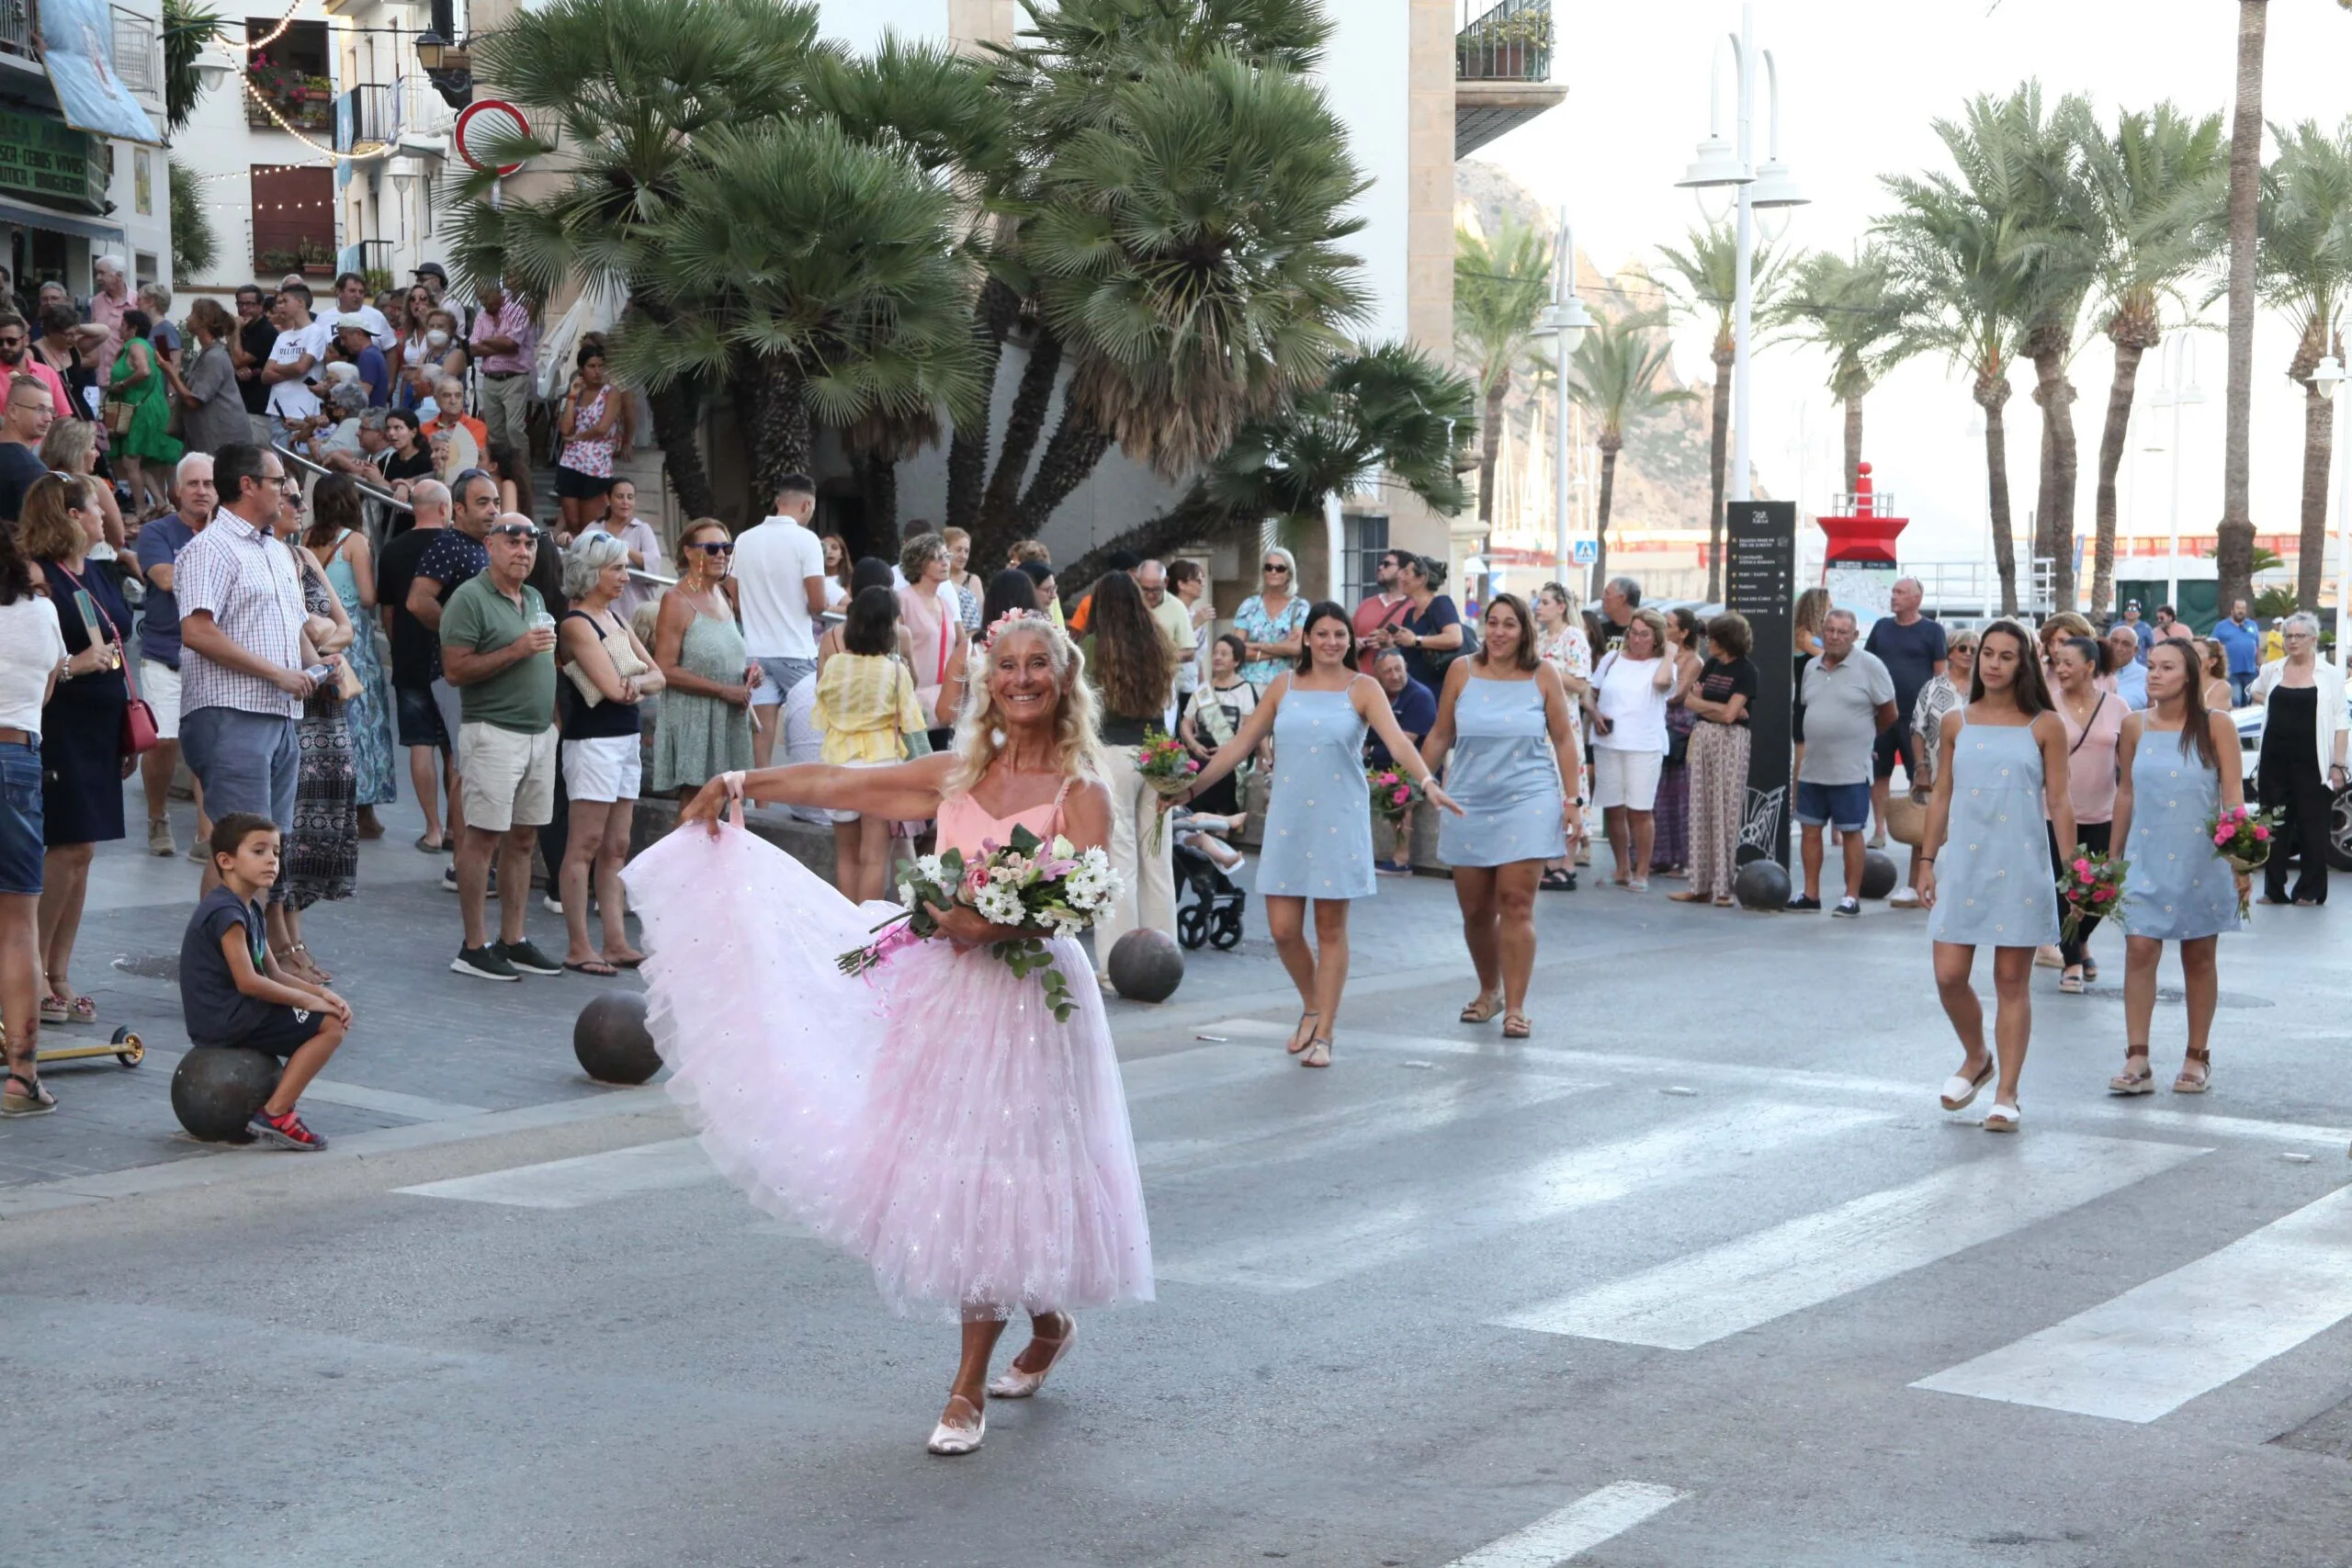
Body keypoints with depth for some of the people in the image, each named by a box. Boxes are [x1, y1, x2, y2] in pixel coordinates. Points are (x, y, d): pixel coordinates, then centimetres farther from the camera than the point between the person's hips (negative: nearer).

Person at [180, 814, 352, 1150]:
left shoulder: (250, 908, 16)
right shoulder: (226, 912, -17)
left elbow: (274, 974, 14)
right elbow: (247, 981, -24)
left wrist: (321, 992, -2)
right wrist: (307, 999, -15)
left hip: (235, 1015, 10)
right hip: (223, 1020, -10)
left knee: (336, 1015, 17)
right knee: (330, 1026, -15)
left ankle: (279, 1094, 15)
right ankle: (275, 1115, -16)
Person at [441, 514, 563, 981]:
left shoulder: (535, 599, 17)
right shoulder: (470, 598, -8)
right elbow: (455, 670, -15)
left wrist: (553, 717, 16)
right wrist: (516, 650, -18)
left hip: (540, 733, 8)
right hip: (494, 732, -8)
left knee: (522, 838, 9)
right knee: (483, 837, -5)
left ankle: (514, 941, 15)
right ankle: (474, 947, -1)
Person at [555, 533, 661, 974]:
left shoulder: (615, 618, 16)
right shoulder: (576, 623, -10)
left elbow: (656, 676, 10)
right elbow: (612, 687, -18)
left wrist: (636, 682, -12)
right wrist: (638, 678, 2)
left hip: (626, 739, 9)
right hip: (593, 741, -9)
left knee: (615, 847, 9)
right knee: (585, 845, -6)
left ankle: (616, 943, 11)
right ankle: (578, 948, -4)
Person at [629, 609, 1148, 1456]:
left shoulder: (1080, 791, -4)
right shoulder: (958, 774, 10)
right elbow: (841, 782, 14)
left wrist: (996, 922, -28)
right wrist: (741, 782, 11)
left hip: (1028, 997, -5)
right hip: (946, 989, 5)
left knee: (994, 1177, -3)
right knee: (950, 1173, 7)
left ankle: (969, 1386, 7)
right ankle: (1047, 1323, 28)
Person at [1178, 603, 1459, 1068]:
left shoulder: (1362, 689, 0)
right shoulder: (1285, 685, 8)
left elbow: (1396, 740, -14)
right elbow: (1242, 743, 10)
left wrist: (1427, 780, -32)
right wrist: (1192, 788, 6)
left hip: (1339, 819, -2)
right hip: (1288, 818, 2)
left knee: (1330, 927, 1)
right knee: (1283, 928, 0)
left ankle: (1323, 1035, 8)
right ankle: (1312, 1007, 26)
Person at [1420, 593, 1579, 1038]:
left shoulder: (1543, 676, 0)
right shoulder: (1462, 672, 3)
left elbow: (1563, 739, 5)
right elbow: (1440, 735, 9)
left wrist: (1571, 798, 0)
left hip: (1527, 802, -2)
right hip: (1469, 805, 2)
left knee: (1516, 906, -8)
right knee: (1475, 909, 8)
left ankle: (1515, 1007, -3)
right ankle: (1489, 991, 29)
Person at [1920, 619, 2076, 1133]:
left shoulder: (2044, 726, 1)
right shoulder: (1958, 724, 8)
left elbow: (2059, 802, 1)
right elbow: (1941, 797, 12)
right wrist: (1927, 862, 9)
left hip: (2020, 865, -2)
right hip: (1963, 861, 2)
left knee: (2012, 981, 2)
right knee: (1949, 975, -2)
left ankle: (2006, 1094, 8)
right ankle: (1976, 1058, 25)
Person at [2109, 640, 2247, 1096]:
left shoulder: (2216, 726, -5)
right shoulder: (2135, 727, 3)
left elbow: (2233, 797, -5)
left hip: (2202, 860, -2)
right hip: (2146, 857, 2)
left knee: (2199, 958, 8)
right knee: (2139, 951, -7)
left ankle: (2197, 1059, 19)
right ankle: (2137, 1062, -7)